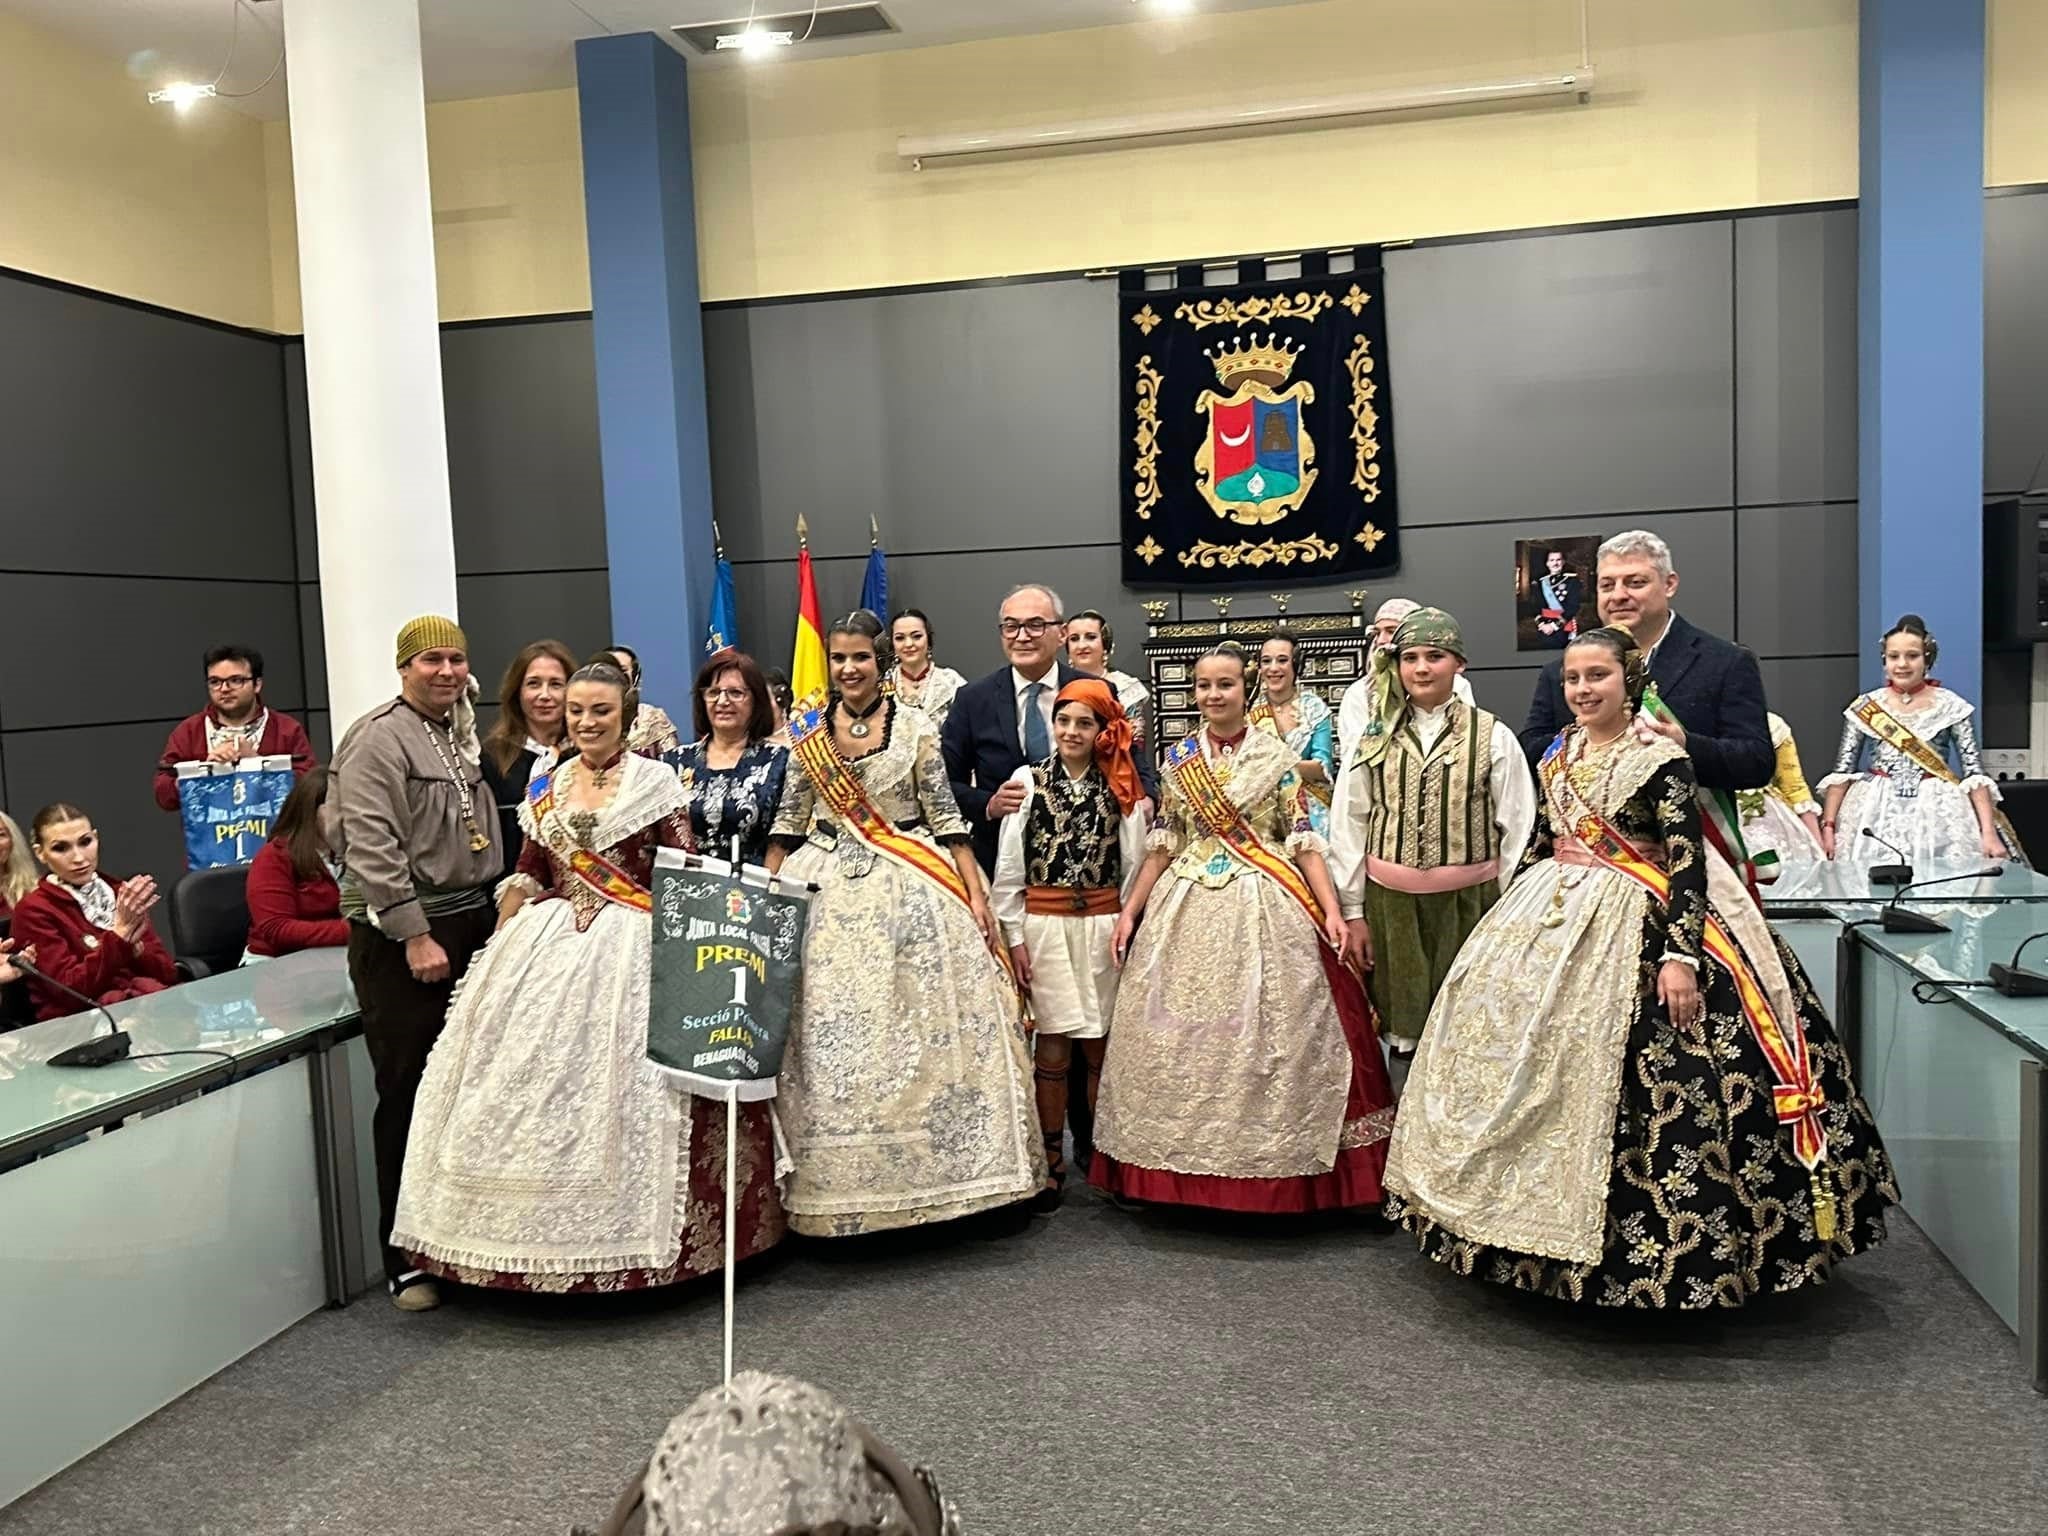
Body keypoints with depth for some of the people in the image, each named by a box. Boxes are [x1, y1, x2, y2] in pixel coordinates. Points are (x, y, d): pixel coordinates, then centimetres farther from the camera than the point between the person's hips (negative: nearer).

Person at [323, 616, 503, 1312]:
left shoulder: (463, 734, 17)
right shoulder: (380, 738, -9)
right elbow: (371, 848, -17)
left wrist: (494, 906, 18)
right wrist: (415, 935, -19)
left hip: (471, 923, 8)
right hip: (400, 934, -8)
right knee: (409, 1096, -3)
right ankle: (407, 1260, 7)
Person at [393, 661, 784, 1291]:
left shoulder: (655, 780, 0)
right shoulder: (546, 785, 13)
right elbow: (526, 875, 16)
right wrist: (499, 949, 5)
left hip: (629, 948, -4)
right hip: (546, 947, 5)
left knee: (619, 1088, -8)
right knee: (529, 1083, 2)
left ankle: (626, 1234, 6)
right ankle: (540, 1237, 15)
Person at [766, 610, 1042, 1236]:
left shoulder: (915, 727, 0)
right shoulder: (806, 730, 6)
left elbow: (946, 815, 0)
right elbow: (789, 821, 10)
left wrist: (975, 893, -6)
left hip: (910, 890, -2)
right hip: (827, 889, 2)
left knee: (920, 1030, -1)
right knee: (828, 1037, 2)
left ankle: (927, 1167, 14)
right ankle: (839, 1176, 16)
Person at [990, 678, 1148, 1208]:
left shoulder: (1120, 788, 6)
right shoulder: (1028, 780, 1)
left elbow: (1134, 865, 6)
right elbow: (1008, 867, 0)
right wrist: (1015, 937, -4)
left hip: (1104, 927, 1)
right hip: (1043, 926, -1)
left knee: (1100, 1047, 6)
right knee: (1052, 1049, 1)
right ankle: (1051, 1163, 11)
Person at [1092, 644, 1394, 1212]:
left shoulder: (1275, 755, 1)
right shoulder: (1178, 758, 9)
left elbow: (1302, 839, -1)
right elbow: (1163, 844, 12)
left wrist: (1331, 910, -10)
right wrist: (1129, 910, 8)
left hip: (1263, 910, -3)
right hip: (1187, 908, 3)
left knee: (1265, 1036, -3)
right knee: (1183, 1035, 5)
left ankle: (1267, 1161, 10)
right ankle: (1187, 1168, 17)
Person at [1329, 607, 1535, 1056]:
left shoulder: (1493, 737, -2)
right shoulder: (1375, 737, 4)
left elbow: (1518, 829, 0)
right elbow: (1348, 825, 5)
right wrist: (1353, 910, 4)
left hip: (1468, 901, -1)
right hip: (1389, 902, 2)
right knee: (1402, 1024, 8)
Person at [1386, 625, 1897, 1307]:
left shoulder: (1660, 758, -12)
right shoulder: (1560, 752, 8)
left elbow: (1687, 860, -17)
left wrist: (1681, 955, -24)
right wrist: (1513, 911, 18)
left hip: (1634, 928, -7)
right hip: (1552, 918, 7)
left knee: (1618, 1079, -7)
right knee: (1529, 1065, 10)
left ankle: (1657, 1251, 8)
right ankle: (1545, 1221, 26)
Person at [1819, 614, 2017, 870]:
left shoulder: (1951, 706, 1)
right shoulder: (1864, 707, 3)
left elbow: (1975, 773, -3)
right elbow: (1842, 772, 2)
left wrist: (1989, 833, -12)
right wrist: (1828, 826, -6)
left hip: (1937, 815, 0)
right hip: (1875, 816, 1)